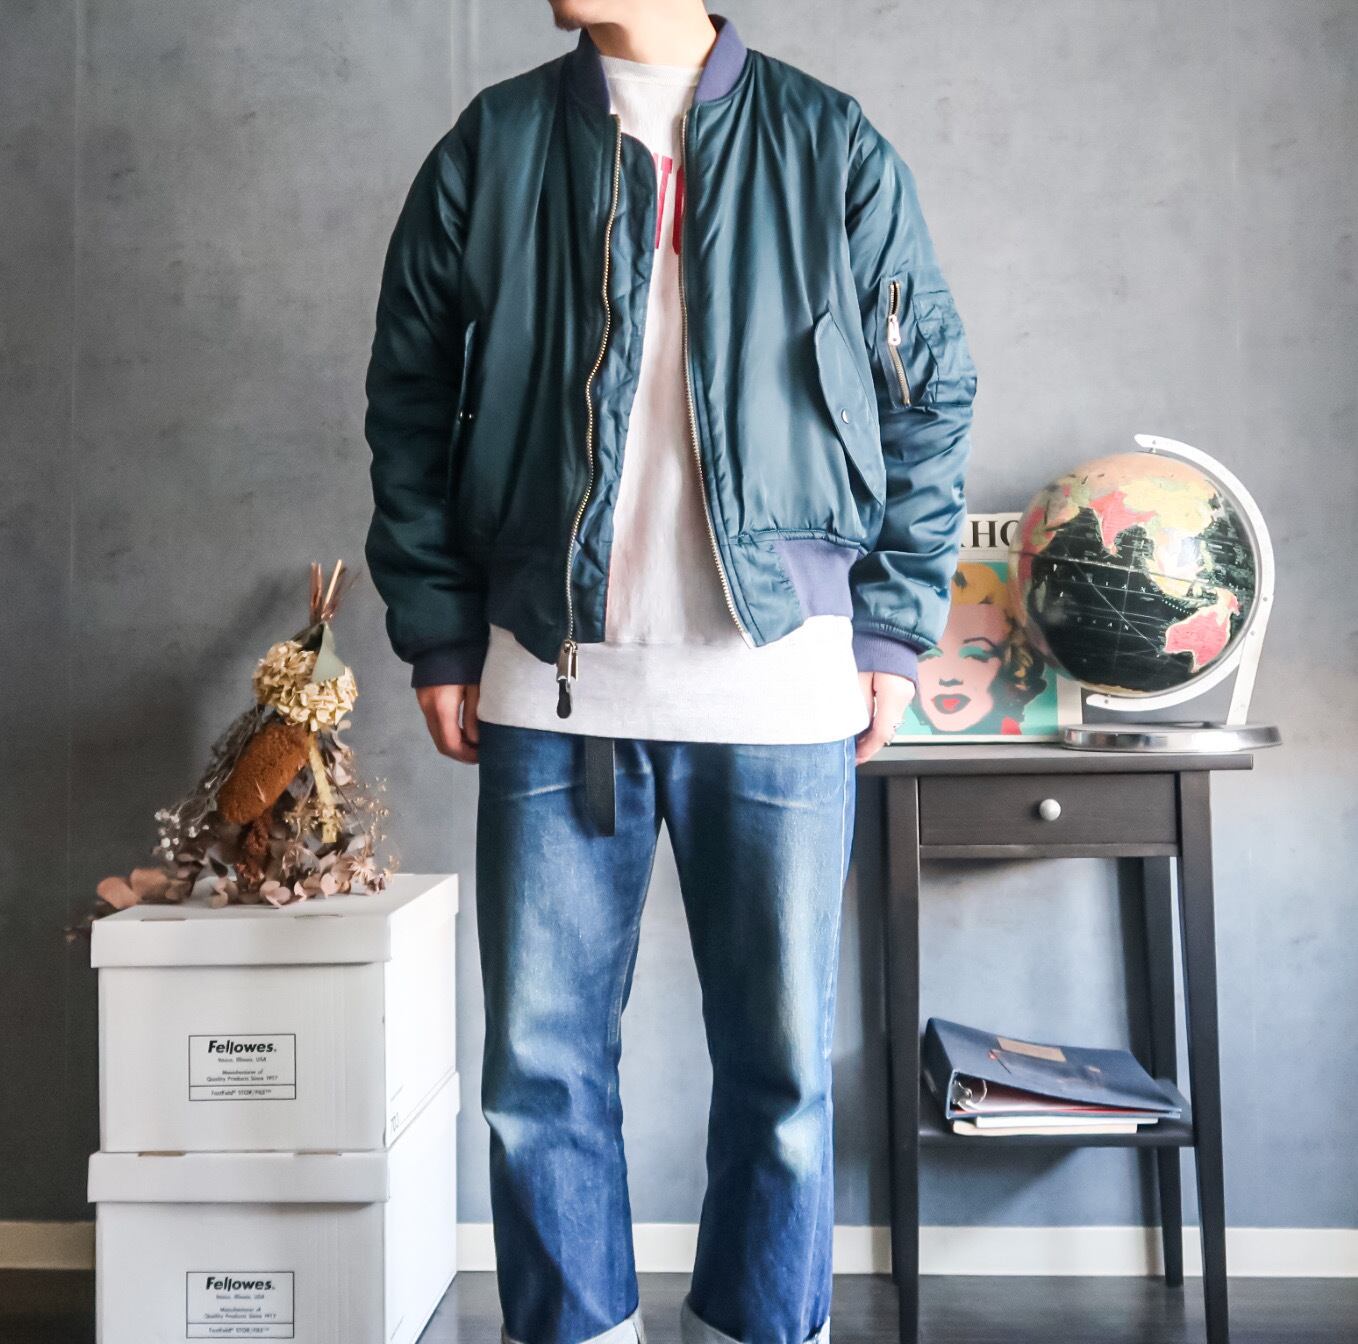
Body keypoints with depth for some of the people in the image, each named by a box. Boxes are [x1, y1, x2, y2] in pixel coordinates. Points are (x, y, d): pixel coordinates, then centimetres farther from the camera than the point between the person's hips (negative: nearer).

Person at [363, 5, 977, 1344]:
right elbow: (409, 407, 10)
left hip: (779, 685, 0)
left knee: (780, 1060, 9)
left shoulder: (833, 148, 6)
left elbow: (931, 399, 8)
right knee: (539, 1061, 7)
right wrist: (438, 637, 3)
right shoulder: (487, 147, 9)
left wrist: (891, 630, 1)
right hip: (550, 682, 1)